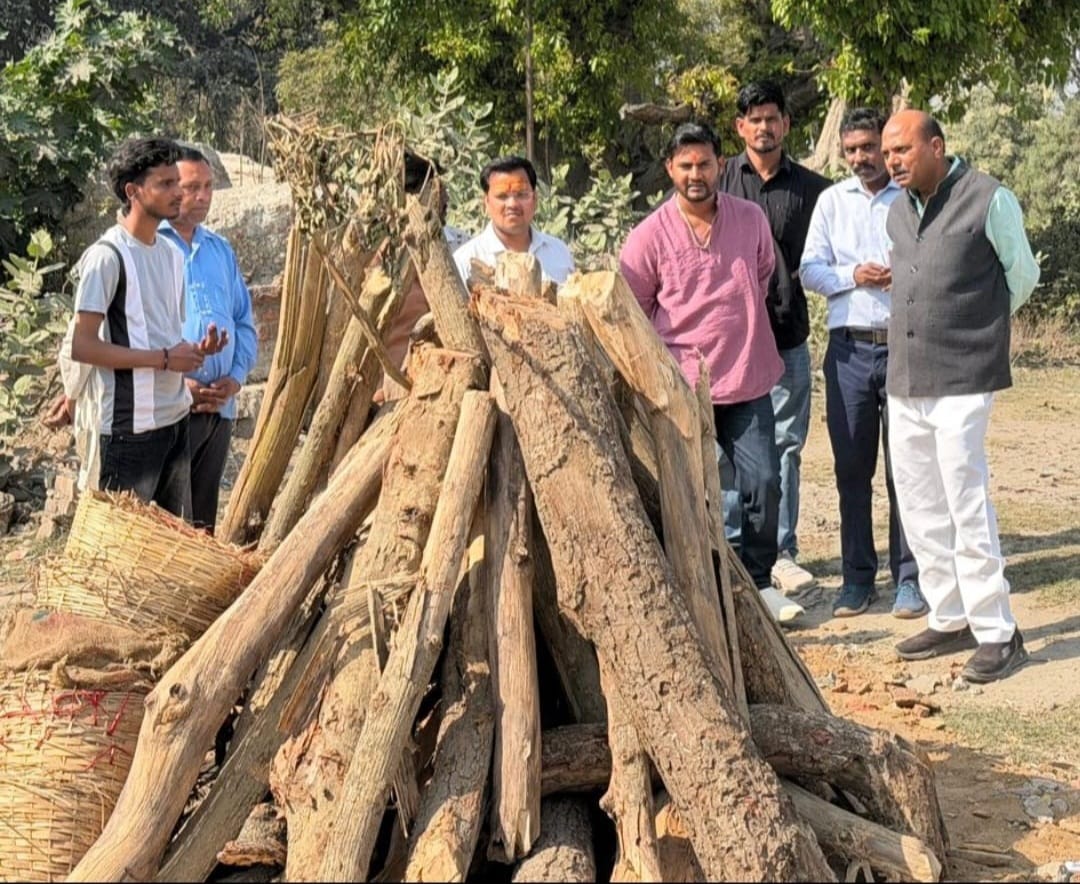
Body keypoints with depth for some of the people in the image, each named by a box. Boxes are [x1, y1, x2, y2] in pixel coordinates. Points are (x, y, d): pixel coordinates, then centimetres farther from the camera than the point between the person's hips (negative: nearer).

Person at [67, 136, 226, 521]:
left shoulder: (171, 254, 11)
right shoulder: (107, 256, -13)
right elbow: (82, 346, -18)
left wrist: (195, 350, -3)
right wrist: (164, 359, -18)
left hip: (175, 417, 8)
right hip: (130, 425, -8)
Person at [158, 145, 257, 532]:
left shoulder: (220, 250, 15)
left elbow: (244, 322, 17)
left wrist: (235, 377, 0)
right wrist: (175, 382, -15)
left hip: (219, 406, 6)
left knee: (203, 520, 15)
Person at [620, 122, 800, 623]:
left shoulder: (751, 218, 3)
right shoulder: (650, 236, -5)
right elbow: (629, 312, 0)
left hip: (747, 380, 2)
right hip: (682, 386, -2)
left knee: (764, 481, -1)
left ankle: (759, 582, 16)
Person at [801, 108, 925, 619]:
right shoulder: (832, 200, 11)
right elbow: (809, 269, 8)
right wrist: (853, 275, -9)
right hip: (849, 348, 2)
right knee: (851, 467, 6)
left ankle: (909, 577, 10)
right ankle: (857, 577, 15)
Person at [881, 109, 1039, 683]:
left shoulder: (989, 200, -8)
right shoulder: (898, 211, 11)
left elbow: (1022, 275, 3)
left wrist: (979, 327, 12)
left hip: (962, 380, -7)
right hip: (904, 380, 7)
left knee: (967, 506, -9)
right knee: (919, 507, 11)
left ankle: (998, 634, 0)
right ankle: (950, 619, 22)